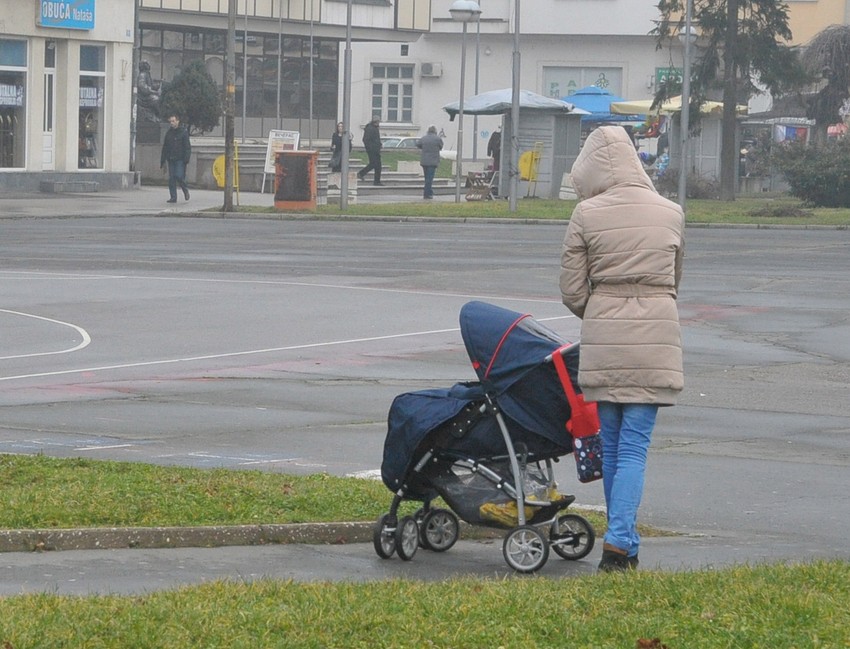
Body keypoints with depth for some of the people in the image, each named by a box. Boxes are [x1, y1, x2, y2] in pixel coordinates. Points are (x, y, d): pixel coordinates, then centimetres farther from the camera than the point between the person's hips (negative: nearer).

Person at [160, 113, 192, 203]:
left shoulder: (183, 132, -1)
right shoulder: (168, 133, 13)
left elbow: (187, 147, -5)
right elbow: (165, 148, 17)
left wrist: (186, 158, -16)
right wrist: (162, 161, 12)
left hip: (180, 159, -5)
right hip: (171, 159, 5)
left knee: (179, 176, -15)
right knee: (171, 179, 0)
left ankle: (185, 190, 11)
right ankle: (173, 197, 2)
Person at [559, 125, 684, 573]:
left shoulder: (587, 215, -3)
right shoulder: (671, 213, 5)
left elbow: (571, 290, 0)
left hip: (603, 335, -1)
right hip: (657, 332, 1)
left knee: (611, 446, 12)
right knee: (634, 447, -1)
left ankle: (624, 543, 18)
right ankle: (619, 543, -13)